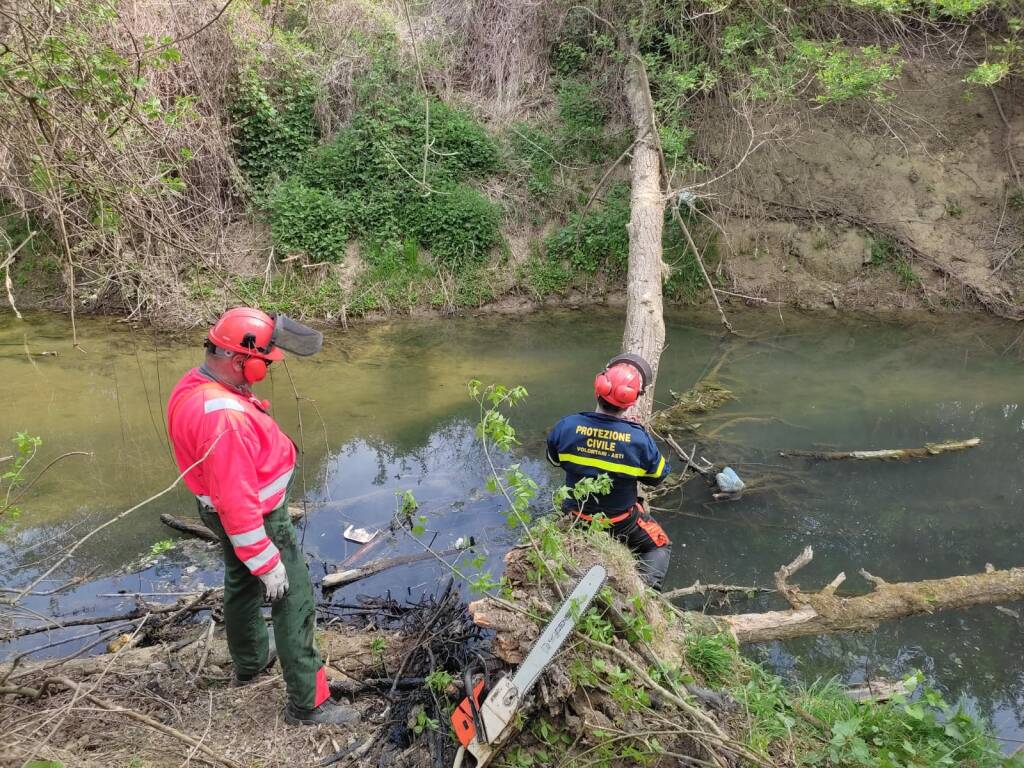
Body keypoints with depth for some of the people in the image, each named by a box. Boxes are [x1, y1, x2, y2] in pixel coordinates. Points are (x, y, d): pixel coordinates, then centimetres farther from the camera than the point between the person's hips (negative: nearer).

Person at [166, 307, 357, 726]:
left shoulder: (193, 385, -7)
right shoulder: (225, 419, -38)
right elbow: (238, 505, -33)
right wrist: (268, 563, -23)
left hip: (218, 507, 10)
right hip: (259, 519, -10)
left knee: (242, 584, 28)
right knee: (295, 604, 4)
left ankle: (250, 660, 52)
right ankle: (308, 703, 16)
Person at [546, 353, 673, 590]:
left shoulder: (566, 426, -23)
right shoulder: (639, 439, -28)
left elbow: (553, 460, -2)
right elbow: (657, 477, -8)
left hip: (575, 517, 2)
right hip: (620, 523, -2)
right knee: (660, 546, 23)